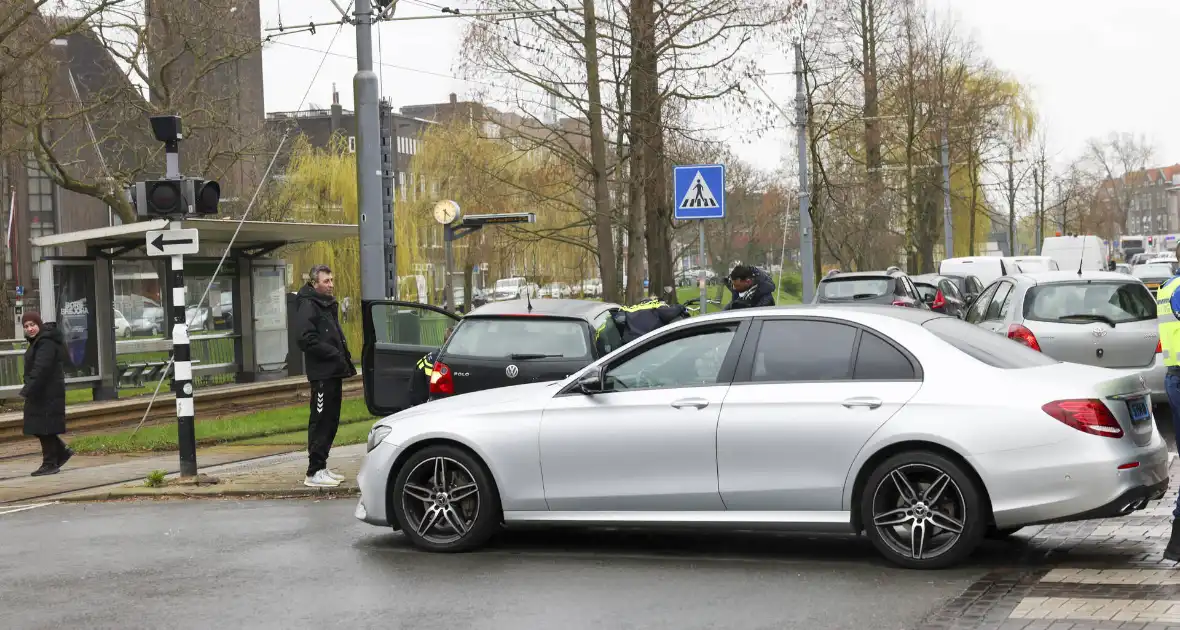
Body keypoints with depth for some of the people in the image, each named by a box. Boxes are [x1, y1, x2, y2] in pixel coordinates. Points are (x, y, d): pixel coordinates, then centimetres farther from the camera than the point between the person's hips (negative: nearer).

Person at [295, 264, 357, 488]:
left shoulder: (327, 305, 19)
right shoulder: (308, 306, -11)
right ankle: (314, 472, -7)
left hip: (333, 372, 10)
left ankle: (321, 467, 18)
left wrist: (345, 359, 12)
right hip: (321, 373, -10)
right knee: (320, 421, -9)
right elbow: (306, 340, -21)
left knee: (331, 420, 12)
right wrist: (335, 354, -19)